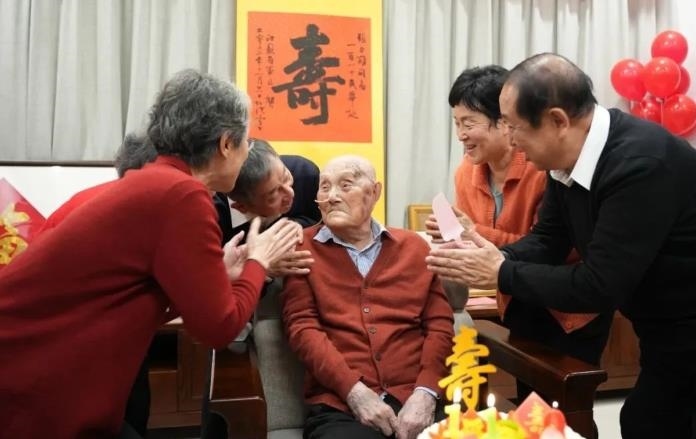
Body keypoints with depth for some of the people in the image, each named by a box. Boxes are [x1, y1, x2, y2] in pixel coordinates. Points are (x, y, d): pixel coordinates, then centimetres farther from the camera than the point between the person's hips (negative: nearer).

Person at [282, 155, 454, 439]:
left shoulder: (414, 247, 15)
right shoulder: (303, 249, 8)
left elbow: (440, 324, 7)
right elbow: (302, 326, -1)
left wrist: (425, 394, -7)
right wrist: (354, 390, -11)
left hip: (414, 401, 2)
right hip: (340, 405, -2)